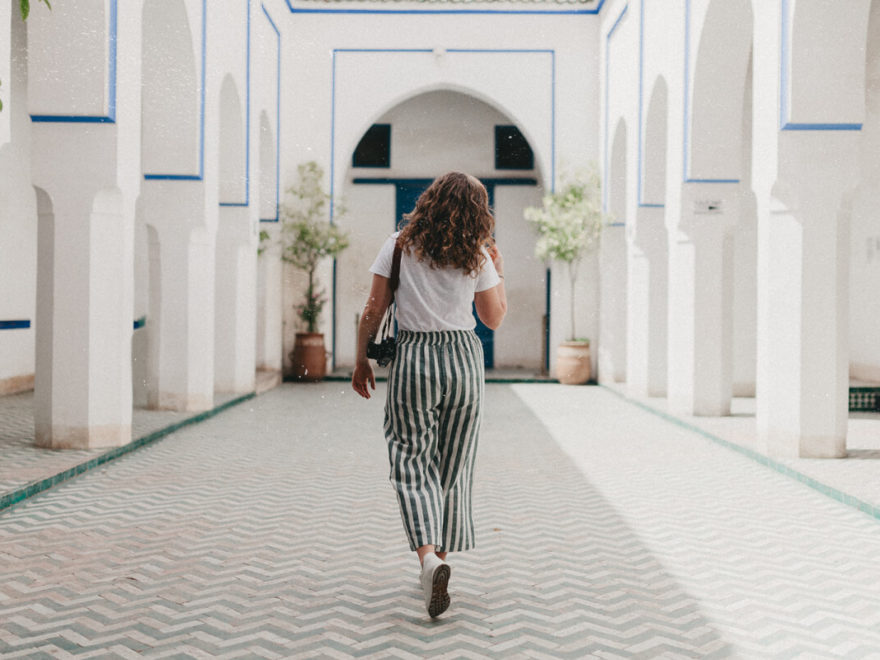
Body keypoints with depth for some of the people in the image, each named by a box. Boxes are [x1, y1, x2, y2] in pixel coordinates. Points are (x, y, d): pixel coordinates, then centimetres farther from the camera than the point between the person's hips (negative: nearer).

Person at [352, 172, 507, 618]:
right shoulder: (477, 256, 0)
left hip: (412, 357, -2)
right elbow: (494, 318, 8)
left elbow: (374, 310, -2)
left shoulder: (399, 246, -3)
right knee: (453, 466, 14)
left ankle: (429, 556, -20)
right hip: (463, 359, 2)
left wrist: (361, 360, 8)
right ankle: (440, 556, 23)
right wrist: (499, 272, 21)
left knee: (412, 461, 1)